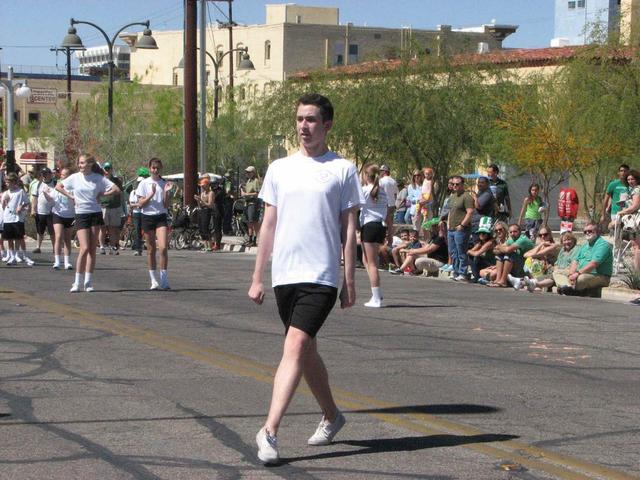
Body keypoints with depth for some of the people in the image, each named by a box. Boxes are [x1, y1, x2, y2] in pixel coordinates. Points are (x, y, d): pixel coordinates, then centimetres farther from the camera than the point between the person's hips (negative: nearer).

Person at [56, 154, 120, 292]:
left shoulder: (99, 178, 0)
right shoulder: (75, 177, 1)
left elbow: (116, 190, -1)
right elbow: (58, 187, 11)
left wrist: (101, 194, -3)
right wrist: (71, 196, 2)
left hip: (95, 214, 1)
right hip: (81, 214, -1)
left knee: (92, 249, 3)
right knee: (85, 248, -12)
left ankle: (88, 282, 9)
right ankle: (77, 283, -6)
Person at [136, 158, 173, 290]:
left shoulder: (165, 184, 5)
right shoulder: (144, 183, 1)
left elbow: (166, 205, 1)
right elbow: (140, 204, -5)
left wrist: (167, 192, -13)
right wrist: (151, 194, -17)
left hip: (161, 217, 0)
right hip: (148, 217, 0)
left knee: (163, 247, -15)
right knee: (151, 250, 5)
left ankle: (164, 278, -8)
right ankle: (153, 280, 13)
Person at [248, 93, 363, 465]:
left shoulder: (343, 170, 0)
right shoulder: (279, 168, 11)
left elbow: (349, 230, 1)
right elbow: (269, 226, 14)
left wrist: (350, 282, -3)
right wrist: (258, 277, 11)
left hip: (321, 277, -5)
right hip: (284, 276, 5)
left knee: (295, 347, -17)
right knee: (306, 350, 14)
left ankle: (270, 432, -20)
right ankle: (332, 416, 33)